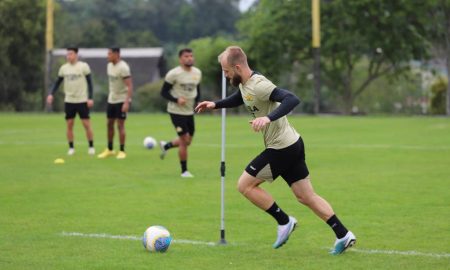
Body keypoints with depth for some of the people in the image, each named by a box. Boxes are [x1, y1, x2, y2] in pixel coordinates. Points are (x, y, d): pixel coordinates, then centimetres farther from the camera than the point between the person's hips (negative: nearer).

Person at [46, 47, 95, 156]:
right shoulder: (63, 68, 5)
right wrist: (51, 94, -3)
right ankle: (71, 148, 11)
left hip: (82, 101, -3)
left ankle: (91, 147, 7)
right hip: (69, 101, 3)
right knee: (69, 124, 3)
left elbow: (89, 82, -3)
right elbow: (58, 82, 12)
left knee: (86, 124, -3)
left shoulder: (83, 66, -5)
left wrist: (90, 98, -10)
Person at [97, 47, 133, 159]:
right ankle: (109, 150, 22)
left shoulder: (123, 67, -19)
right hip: (111, 99, 8)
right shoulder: (109, 65, 7)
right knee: (109, 124, 11)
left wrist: (126, 102, -28)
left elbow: (130, 86, -22)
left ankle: (122, 151, 4)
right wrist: (110, 95, 17)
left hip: (121, 100, -8)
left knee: (120, 125, -5)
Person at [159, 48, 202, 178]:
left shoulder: (197, 73, 6)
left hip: (190, 111, 7)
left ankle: (165, 145, 40)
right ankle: (184, 171, 6)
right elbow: (164, 92, -9)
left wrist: (197, 101, 1)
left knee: (188, 141, 12)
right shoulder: (174, 74, -13)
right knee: (184, 140, -7)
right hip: (177, 112, -7)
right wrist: (176, 100, -24)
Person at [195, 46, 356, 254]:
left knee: (245, 185, -1)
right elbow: (238, 99, 33)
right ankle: (343, 235, 10)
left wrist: (269, 118, -44)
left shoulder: (259, 86, -22)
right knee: (306, 197, 11)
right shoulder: (244, 84, 9)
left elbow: (292, 99, -34)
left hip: (281, 149, -10)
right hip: (292, 144, 10)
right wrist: (215, 104, 22)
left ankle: (284, 222, 6)